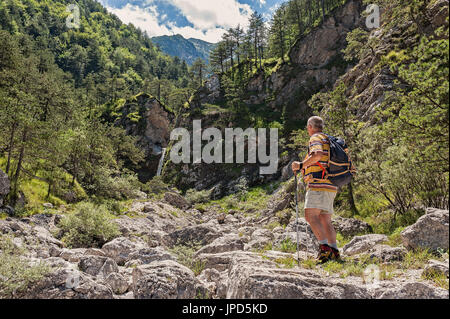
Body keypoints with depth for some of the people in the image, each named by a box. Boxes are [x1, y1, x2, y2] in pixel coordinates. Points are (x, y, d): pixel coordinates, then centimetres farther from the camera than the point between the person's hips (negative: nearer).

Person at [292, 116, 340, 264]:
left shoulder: (316, 138, -2)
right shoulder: (328, 141, 27)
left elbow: (317, 154, -24)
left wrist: (301, 165, -14)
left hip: (319, 184, -10)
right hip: (330, 186, 10)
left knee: (311, 215, -17)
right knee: (325, 220, 10)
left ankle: (324, 247, -26)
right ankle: (334, 252, 7)